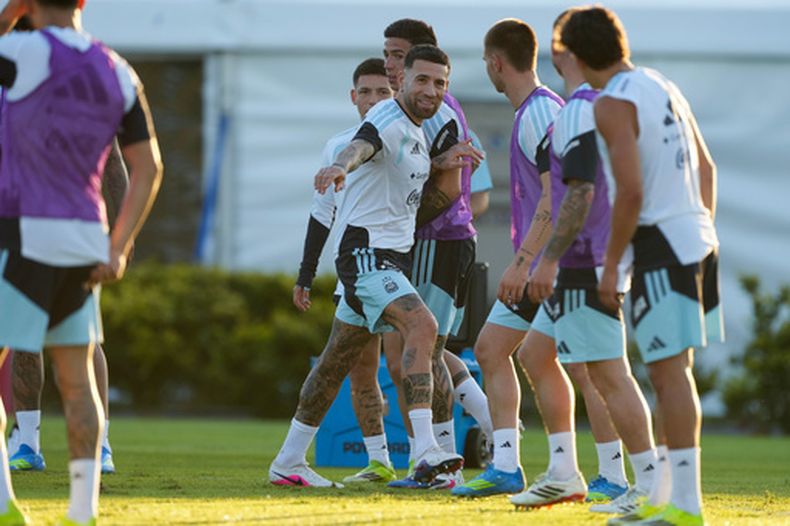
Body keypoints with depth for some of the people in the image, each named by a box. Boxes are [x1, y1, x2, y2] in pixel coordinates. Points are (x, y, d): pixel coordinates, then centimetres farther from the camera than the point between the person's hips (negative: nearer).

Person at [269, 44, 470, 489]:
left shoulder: (418, 131, 15)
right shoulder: (389, 120, -14)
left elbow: (442, 194, 22)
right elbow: (363, 145, -38)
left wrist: (445, 166, -1)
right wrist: (342, 166, -61)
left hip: (392, 256, 10)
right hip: (366, 253, -10)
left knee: (339, 362, 16)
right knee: (422, 325, -28)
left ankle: (288, 462, 25)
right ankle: (426, 452, -36)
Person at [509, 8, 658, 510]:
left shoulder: (579, 111, -16)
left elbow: (580, 193, -22)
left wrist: (548, 261, -19)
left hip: (586, 263, -10)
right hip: (584, 266, 10)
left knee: (609, 374, -9)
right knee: (536, 353, 17)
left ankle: (652, 483, -9)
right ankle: (564, 473, 18)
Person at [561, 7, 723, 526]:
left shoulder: (614, 103, -11)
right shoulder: (665, 88, 14)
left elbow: (631, 192, -18)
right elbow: (706, 167, 20)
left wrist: (611, 264, -11)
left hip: (663, 243, -9)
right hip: (697, 238, 9)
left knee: (671, 370, -8)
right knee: (673, 371, 13)